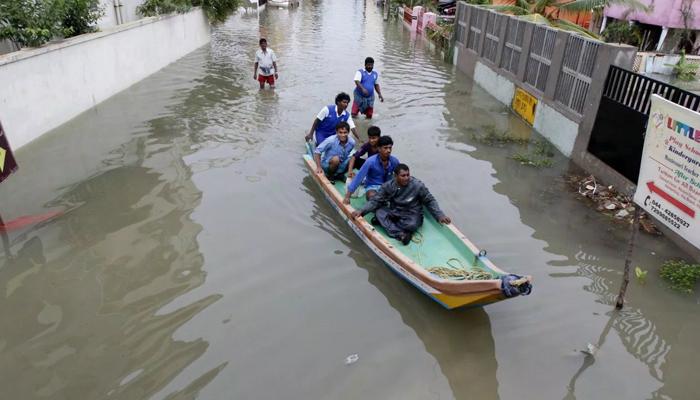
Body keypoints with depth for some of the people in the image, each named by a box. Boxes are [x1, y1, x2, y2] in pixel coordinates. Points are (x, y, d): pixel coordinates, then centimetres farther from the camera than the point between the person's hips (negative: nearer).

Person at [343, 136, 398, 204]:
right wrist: (347, 196, -24)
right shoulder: (371, 161, -21)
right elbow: (358, 178, -21)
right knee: (372, 197, -37)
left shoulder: (394, 161, -10)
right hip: (372, 186, -4)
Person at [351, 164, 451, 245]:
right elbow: (375, 201, -7)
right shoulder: (388, 186, -9)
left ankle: (384, 221, -19)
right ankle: (400, 234, -34)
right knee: (378, 211, -25)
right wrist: (361, 211, -20)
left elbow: (430, 201, -5)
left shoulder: (418, 185, -15)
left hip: (411, 215, -3)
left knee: (412, 224, -37)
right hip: (394, 212, 3)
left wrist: (440, 215, -16)